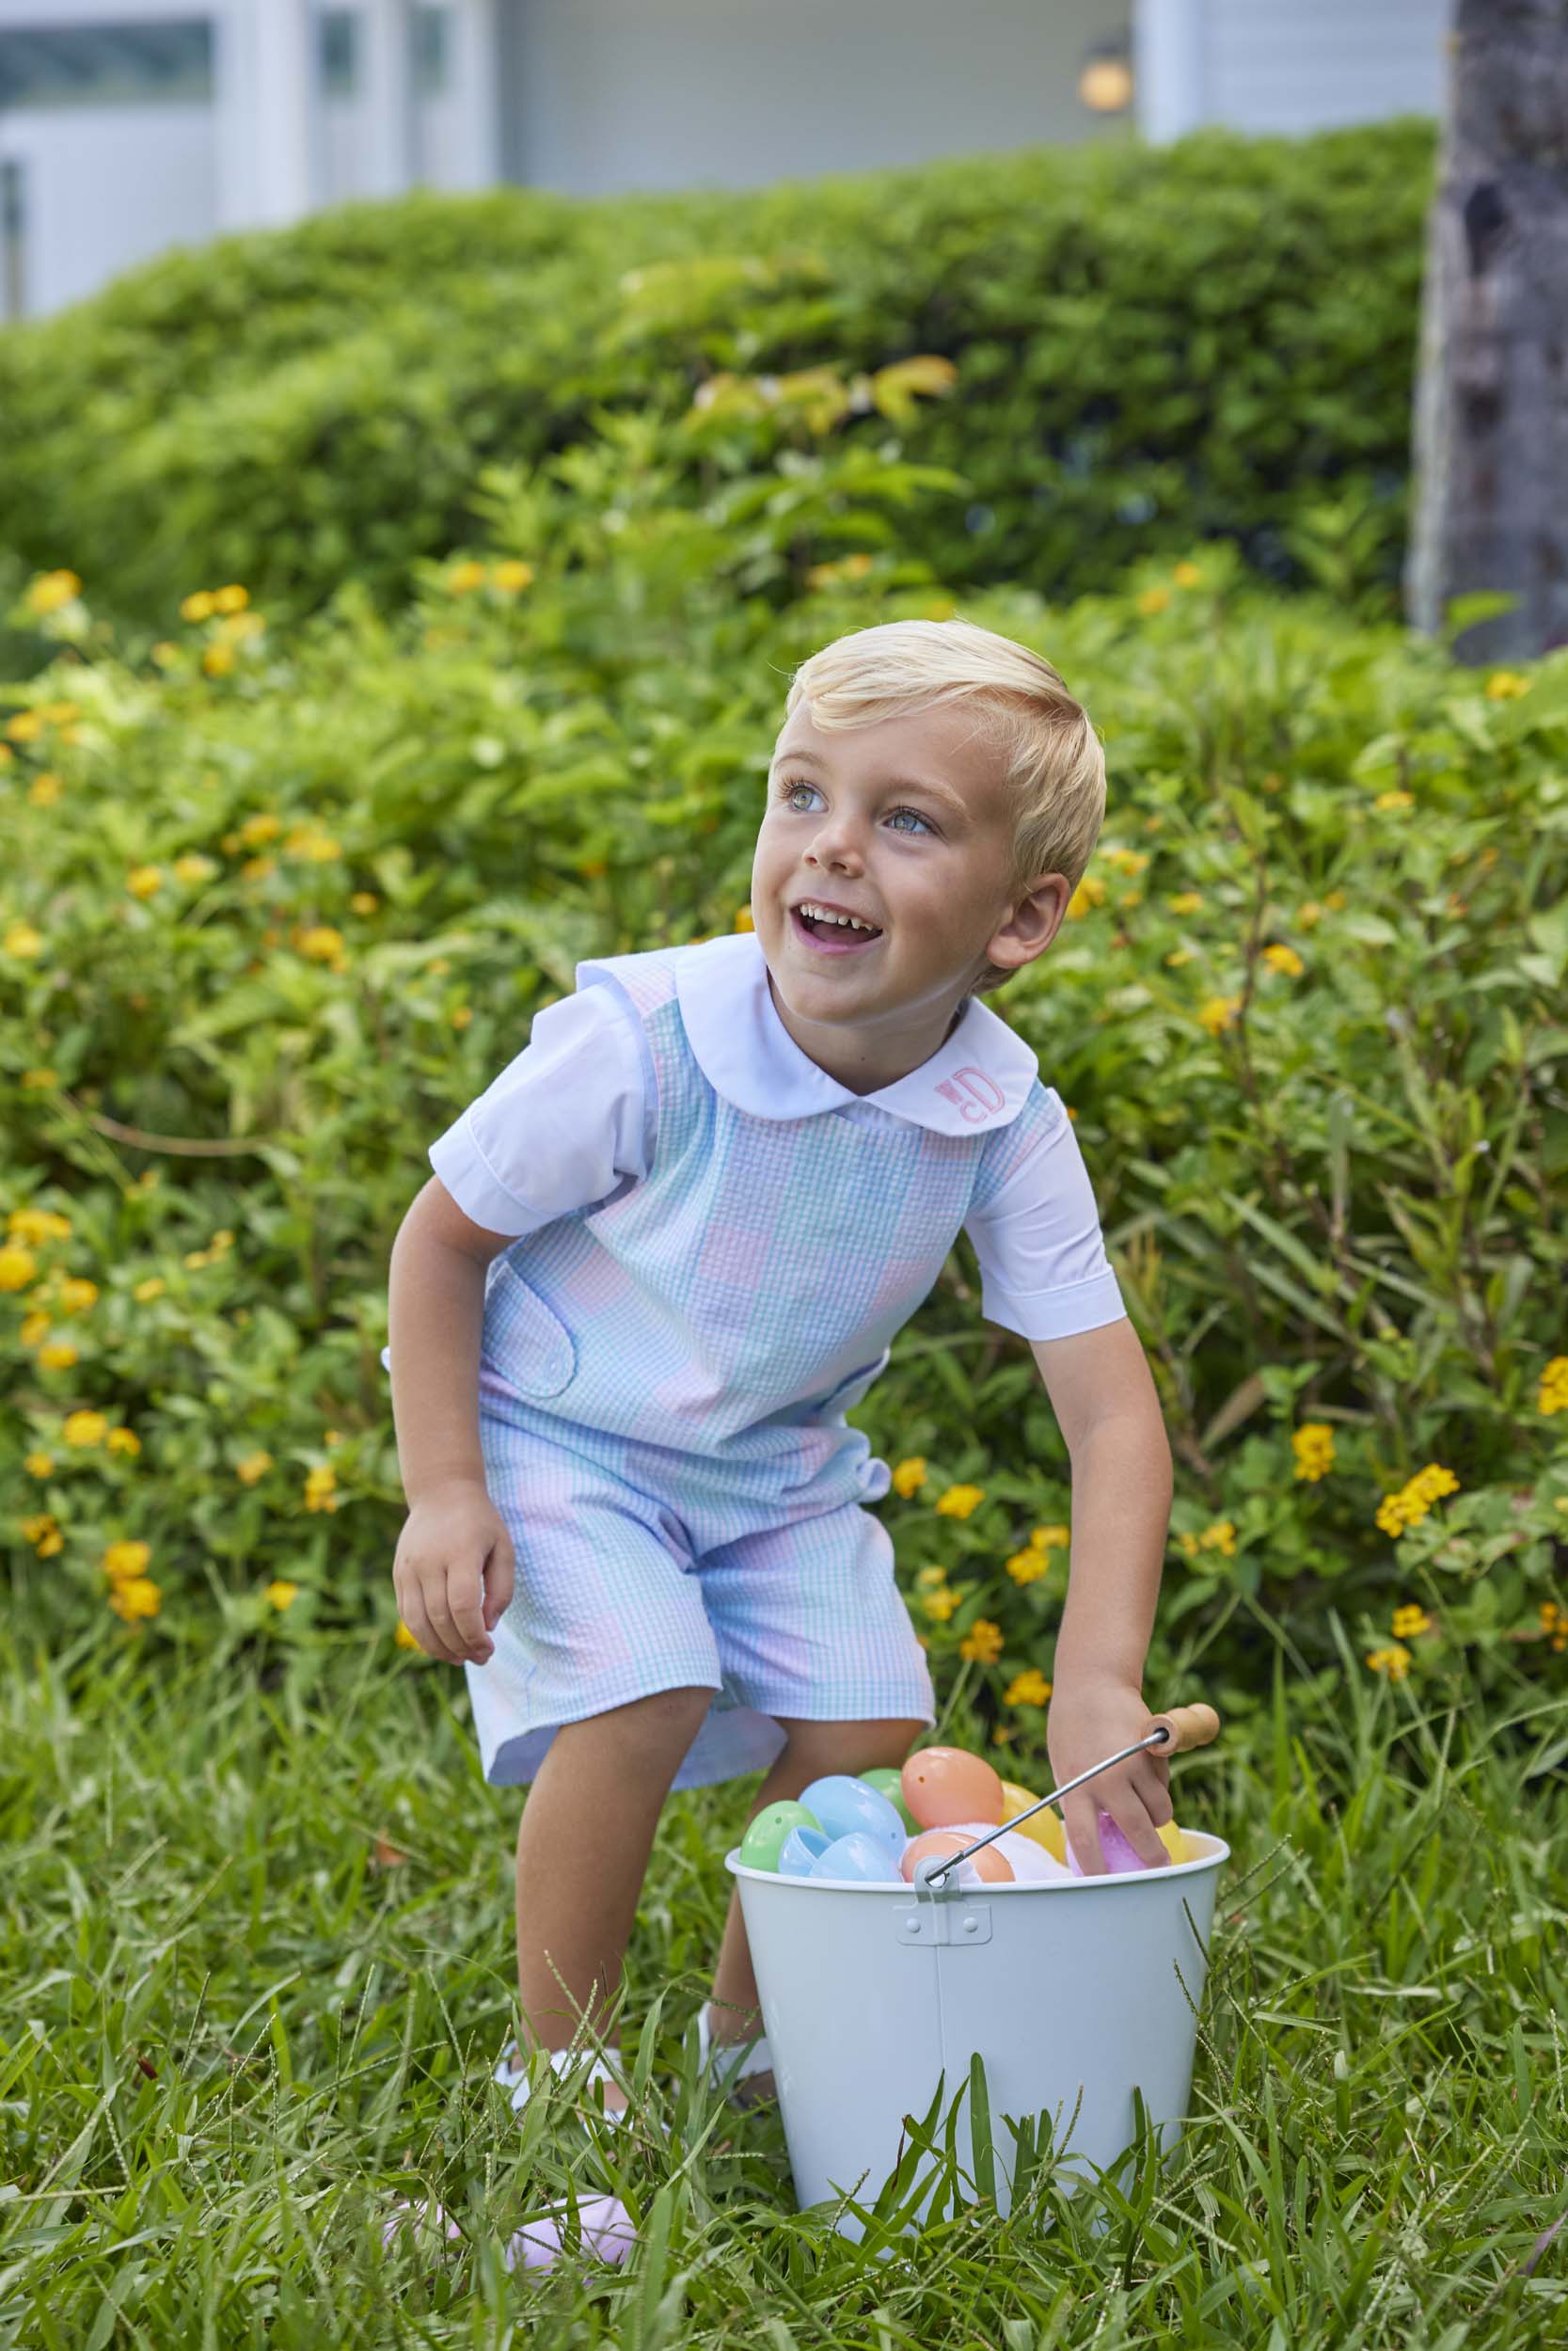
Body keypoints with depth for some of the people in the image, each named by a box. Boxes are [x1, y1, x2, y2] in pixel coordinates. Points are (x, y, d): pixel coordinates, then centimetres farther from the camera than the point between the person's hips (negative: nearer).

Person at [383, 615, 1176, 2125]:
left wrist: (1100, 1682, -33)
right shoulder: (642, 1043, -31)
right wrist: (443, 1494, -21)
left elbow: (1113, 1414, -22)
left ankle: (745, 2031, 22)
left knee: (868, 1733, -6)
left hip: (779, 1470, 4)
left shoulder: (1008, 1125, -22)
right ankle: (556, 2066, -2)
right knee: (643, 1701, -23)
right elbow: (442, 1236, -15)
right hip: (559, 1439, -4)